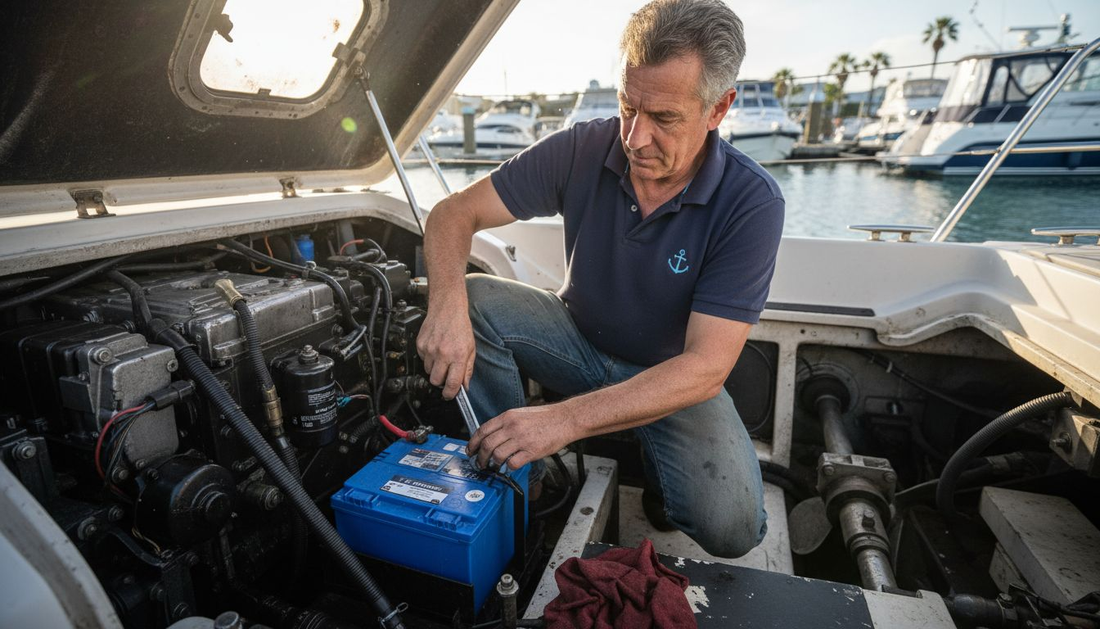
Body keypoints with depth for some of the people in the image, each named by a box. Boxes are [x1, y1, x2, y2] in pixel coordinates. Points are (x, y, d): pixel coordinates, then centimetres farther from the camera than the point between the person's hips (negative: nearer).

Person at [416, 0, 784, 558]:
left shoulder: (751, 203, -23)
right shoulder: (582, 150, -16)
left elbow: (706, 368, -29)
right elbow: (454, 214, -14)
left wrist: (564, 419, -39)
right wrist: (448, 306, -37)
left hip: (673, 377, -2)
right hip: (579, 339, 3)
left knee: (731, 526, -25)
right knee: (473, 299, -22)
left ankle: (648, 458, 9)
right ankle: (512, 480, -7)